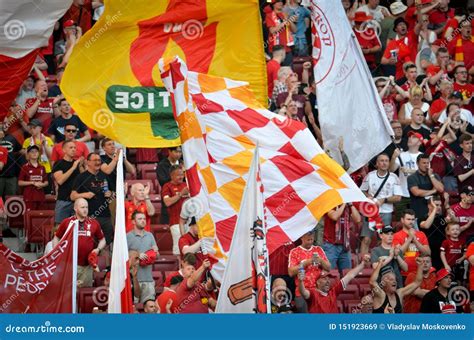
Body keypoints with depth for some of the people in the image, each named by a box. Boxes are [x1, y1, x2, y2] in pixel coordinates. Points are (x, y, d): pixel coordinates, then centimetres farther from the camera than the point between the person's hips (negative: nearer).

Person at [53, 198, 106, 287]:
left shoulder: (94, 223, 5)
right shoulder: (67, 222, 0)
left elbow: (102, 240, 16)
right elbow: (56, 238, 9)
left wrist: (98, 249, -3)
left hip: (87, 266, 2)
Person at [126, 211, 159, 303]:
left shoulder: (150, 236, 17)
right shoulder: (128, 237, 0)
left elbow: (156, 255, 20)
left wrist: (155, 251, -2)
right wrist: (137, 256, -17)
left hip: (148, 277, 5)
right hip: (133, 277, -5)